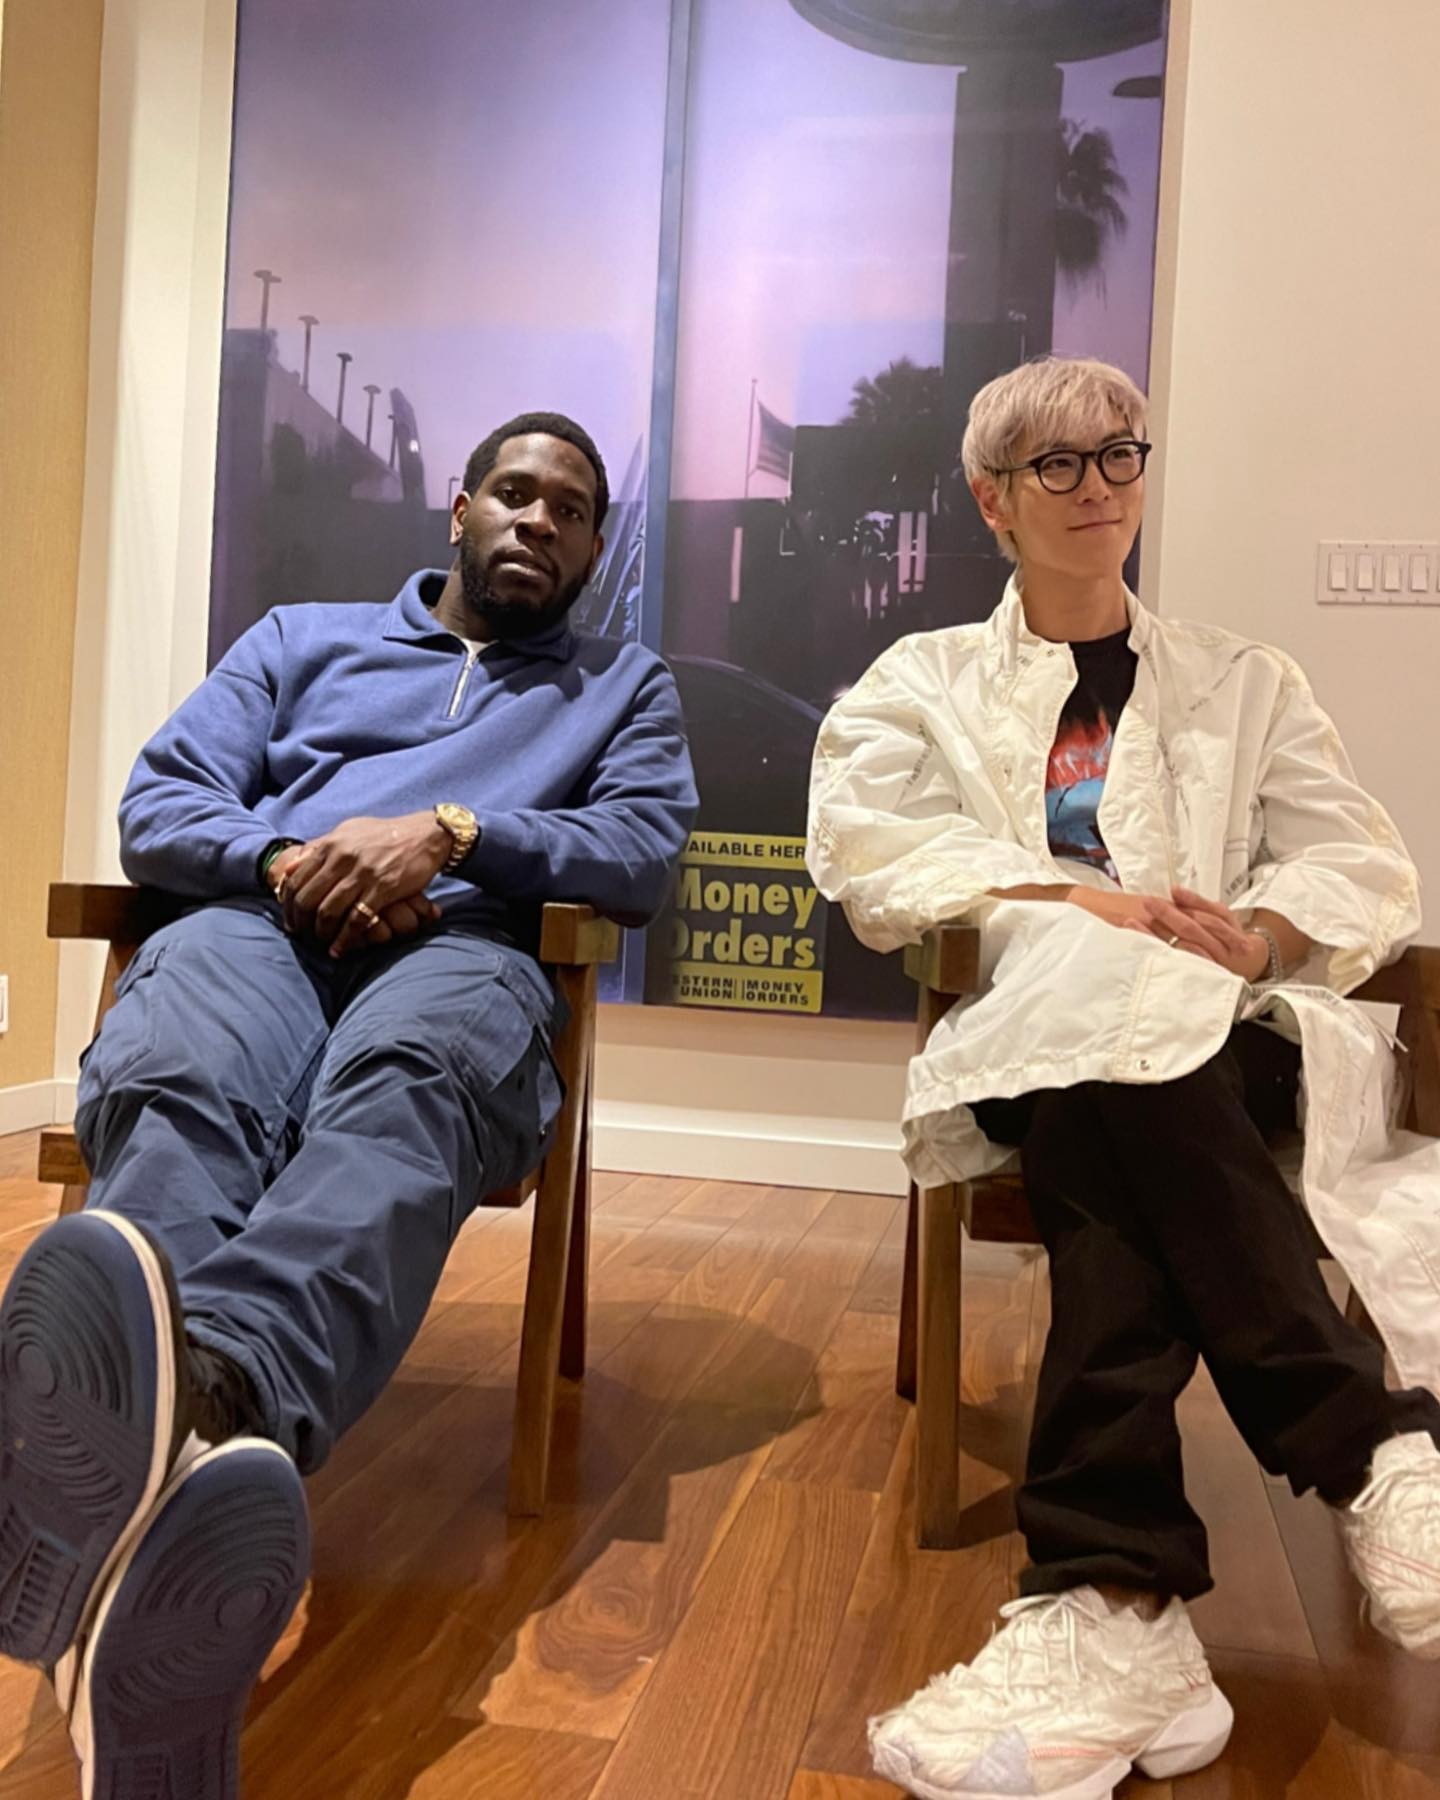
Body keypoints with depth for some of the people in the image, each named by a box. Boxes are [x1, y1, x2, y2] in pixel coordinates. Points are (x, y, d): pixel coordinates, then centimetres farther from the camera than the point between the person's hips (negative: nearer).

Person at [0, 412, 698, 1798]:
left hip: (460, 948, -1)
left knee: (399, 1088, -40)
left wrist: (450, 830, -8)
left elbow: (646, 851, 7)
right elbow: (158, 807, 18)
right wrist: (282, 858, -5)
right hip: (262, 921, 2)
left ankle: (212, 1392, -71)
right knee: (179, 1086, -38)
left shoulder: (624, 686, 28)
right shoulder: (304, 637, 31)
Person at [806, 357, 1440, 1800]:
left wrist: (1257, 933, -14)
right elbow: (862, 842, -2)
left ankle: (1110, 1600, -38)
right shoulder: (922, 682, 19)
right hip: (1029, 1045, -1)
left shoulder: (1242, 685, 24)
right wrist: (1104, 908, -14)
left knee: (1112, 1155, -35)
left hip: (1226, 1049, 1)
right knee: (1100, 1003, -37)